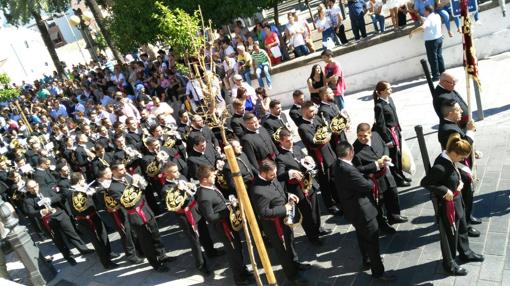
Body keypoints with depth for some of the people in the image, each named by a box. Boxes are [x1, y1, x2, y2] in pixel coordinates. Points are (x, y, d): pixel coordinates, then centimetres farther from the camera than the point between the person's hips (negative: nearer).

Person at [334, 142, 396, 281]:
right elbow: (367, 185, -25)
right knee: (372, 240, 7)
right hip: (362, 211, -10)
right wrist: (371, 181, -3)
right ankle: (378, 272, 22)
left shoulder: (338, 165, -3)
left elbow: (357, 173, 5)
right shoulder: (348, 170, -33)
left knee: (363, 237, 27)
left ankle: (367, 261, 47)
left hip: (352, 209, 10)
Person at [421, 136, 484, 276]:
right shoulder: (440, 167, -33)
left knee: (462, 227, 28)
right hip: (446, 203, -9)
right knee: (449, 233, 11)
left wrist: (460, 181, -4)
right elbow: (424, 182, -28)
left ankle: (465, 252, 52)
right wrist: (444, 191, -27)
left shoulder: (450, 159, -6)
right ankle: (449, 263, 32)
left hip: (456, 199, 9)